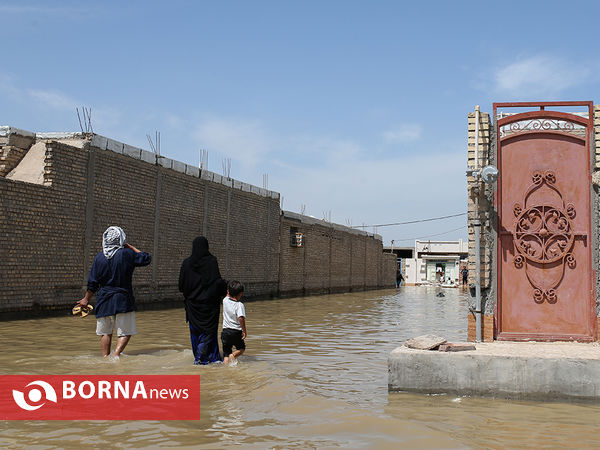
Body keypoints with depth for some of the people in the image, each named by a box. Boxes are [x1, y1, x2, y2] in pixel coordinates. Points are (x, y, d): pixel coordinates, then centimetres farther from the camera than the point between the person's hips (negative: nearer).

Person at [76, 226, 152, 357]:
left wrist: (86, 299, 13)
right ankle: (115, 355, -14)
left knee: (106, 332, 15)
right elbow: (147, 259, 5)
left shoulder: (99, 257, 0)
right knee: (126, 332, 3)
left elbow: (92, 283, 2)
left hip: (104, 300, 4)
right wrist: (131, 247, 10)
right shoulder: (127, 254, -9)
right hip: (123, 300, -3)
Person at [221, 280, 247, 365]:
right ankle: (233, 355, -8)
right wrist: (244, 331, -19)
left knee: (226, 353, 10)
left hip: (225, 331, 4)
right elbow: (241, 318, -26)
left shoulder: (225, 301, 1)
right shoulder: (239, 305, -14)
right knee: (241, 348, 19)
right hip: (236, 332, -4)